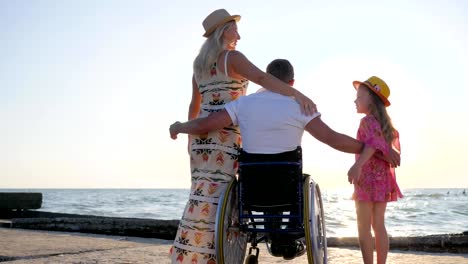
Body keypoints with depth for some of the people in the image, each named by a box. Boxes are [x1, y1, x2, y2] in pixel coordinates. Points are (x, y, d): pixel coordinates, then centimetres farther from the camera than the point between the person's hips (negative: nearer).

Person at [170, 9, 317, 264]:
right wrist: (297, 94, -34)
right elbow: (261, 77, -24)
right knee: (215, 195, -8)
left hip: (203, 132, 8)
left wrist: (191, 138, 21)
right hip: (226, 134, -8)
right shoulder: (233, 57, -6)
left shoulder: (200, 64, 16)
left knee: (203, 194, 11)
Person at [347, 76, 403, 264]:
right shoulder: (384, 122, 15)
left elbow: (374, 143, -29)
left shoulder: (368, 121, -12)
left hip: (368, 178, -9)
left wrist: (357, 165, -40)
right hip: (382, 178, 9)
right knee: (379, 226, 12)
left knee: (363, 228, -4)